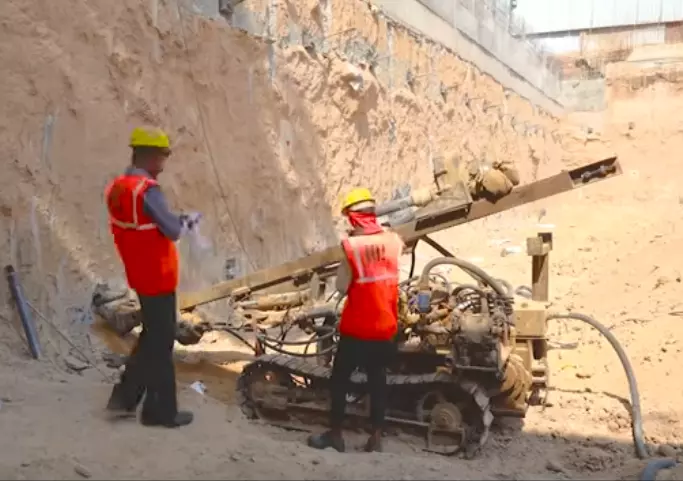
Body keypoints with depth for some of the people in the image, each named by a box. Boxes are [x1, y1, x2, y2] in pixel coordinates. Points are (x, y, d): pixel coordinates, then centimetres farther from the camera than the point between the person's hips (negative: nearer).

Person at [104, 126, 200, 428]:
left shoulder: (117, 188, 8)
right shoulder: (147, 189, -22)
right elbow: (173, 231, -20)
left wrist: (177, 221, 7)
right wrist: (187, 221, 1)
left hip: (140, 277, 9)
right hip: (158, 278, -9)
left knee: (151, 337, 21)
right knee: (161, 344, 3)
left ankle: (124, 398, 25)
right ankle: (160, 411, 14)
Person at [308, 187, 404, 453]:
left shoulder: (350, 245, -17)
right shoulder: (393, 240, -4)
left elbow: (341, 287, -12)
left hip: (356, 327, -4)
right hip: (386, 327, 4)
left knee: (340, 379, 11)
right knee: (378, 379, 14)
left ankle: (335, 434, 20)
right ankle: (376, 438, 18)